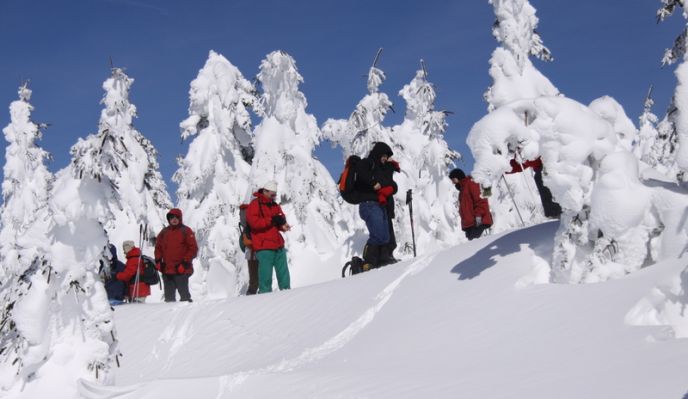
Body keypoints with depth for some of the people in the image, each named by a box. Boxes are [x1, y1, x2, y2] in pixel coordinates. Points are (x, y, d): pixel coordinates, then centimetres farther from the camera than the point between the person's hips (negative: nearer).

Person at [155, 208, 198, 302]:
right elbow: (158, 247, 21)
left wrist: (185, 262, -11)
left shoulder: (186, 231, 0)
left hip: (181, 270, -5)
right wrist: (158, 261, 7)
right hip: (166, 269, 5)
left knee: (184, 293, -5)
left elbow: (193, 248, -3)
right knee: (169, 295, 8)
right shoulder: (164, 232, 14)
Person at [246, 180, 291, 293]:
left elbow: (282, 218, 20)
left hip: (278, 245, 7)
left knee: (283, 272, 9)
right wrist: (271, 220, -17)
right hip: (264, 247, -7)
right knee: (266, 274, -9)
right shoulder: (255, 204, -4)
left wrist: (283, 225, -4)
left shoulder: (275, 205, 17)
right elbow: (254, 222, -16)